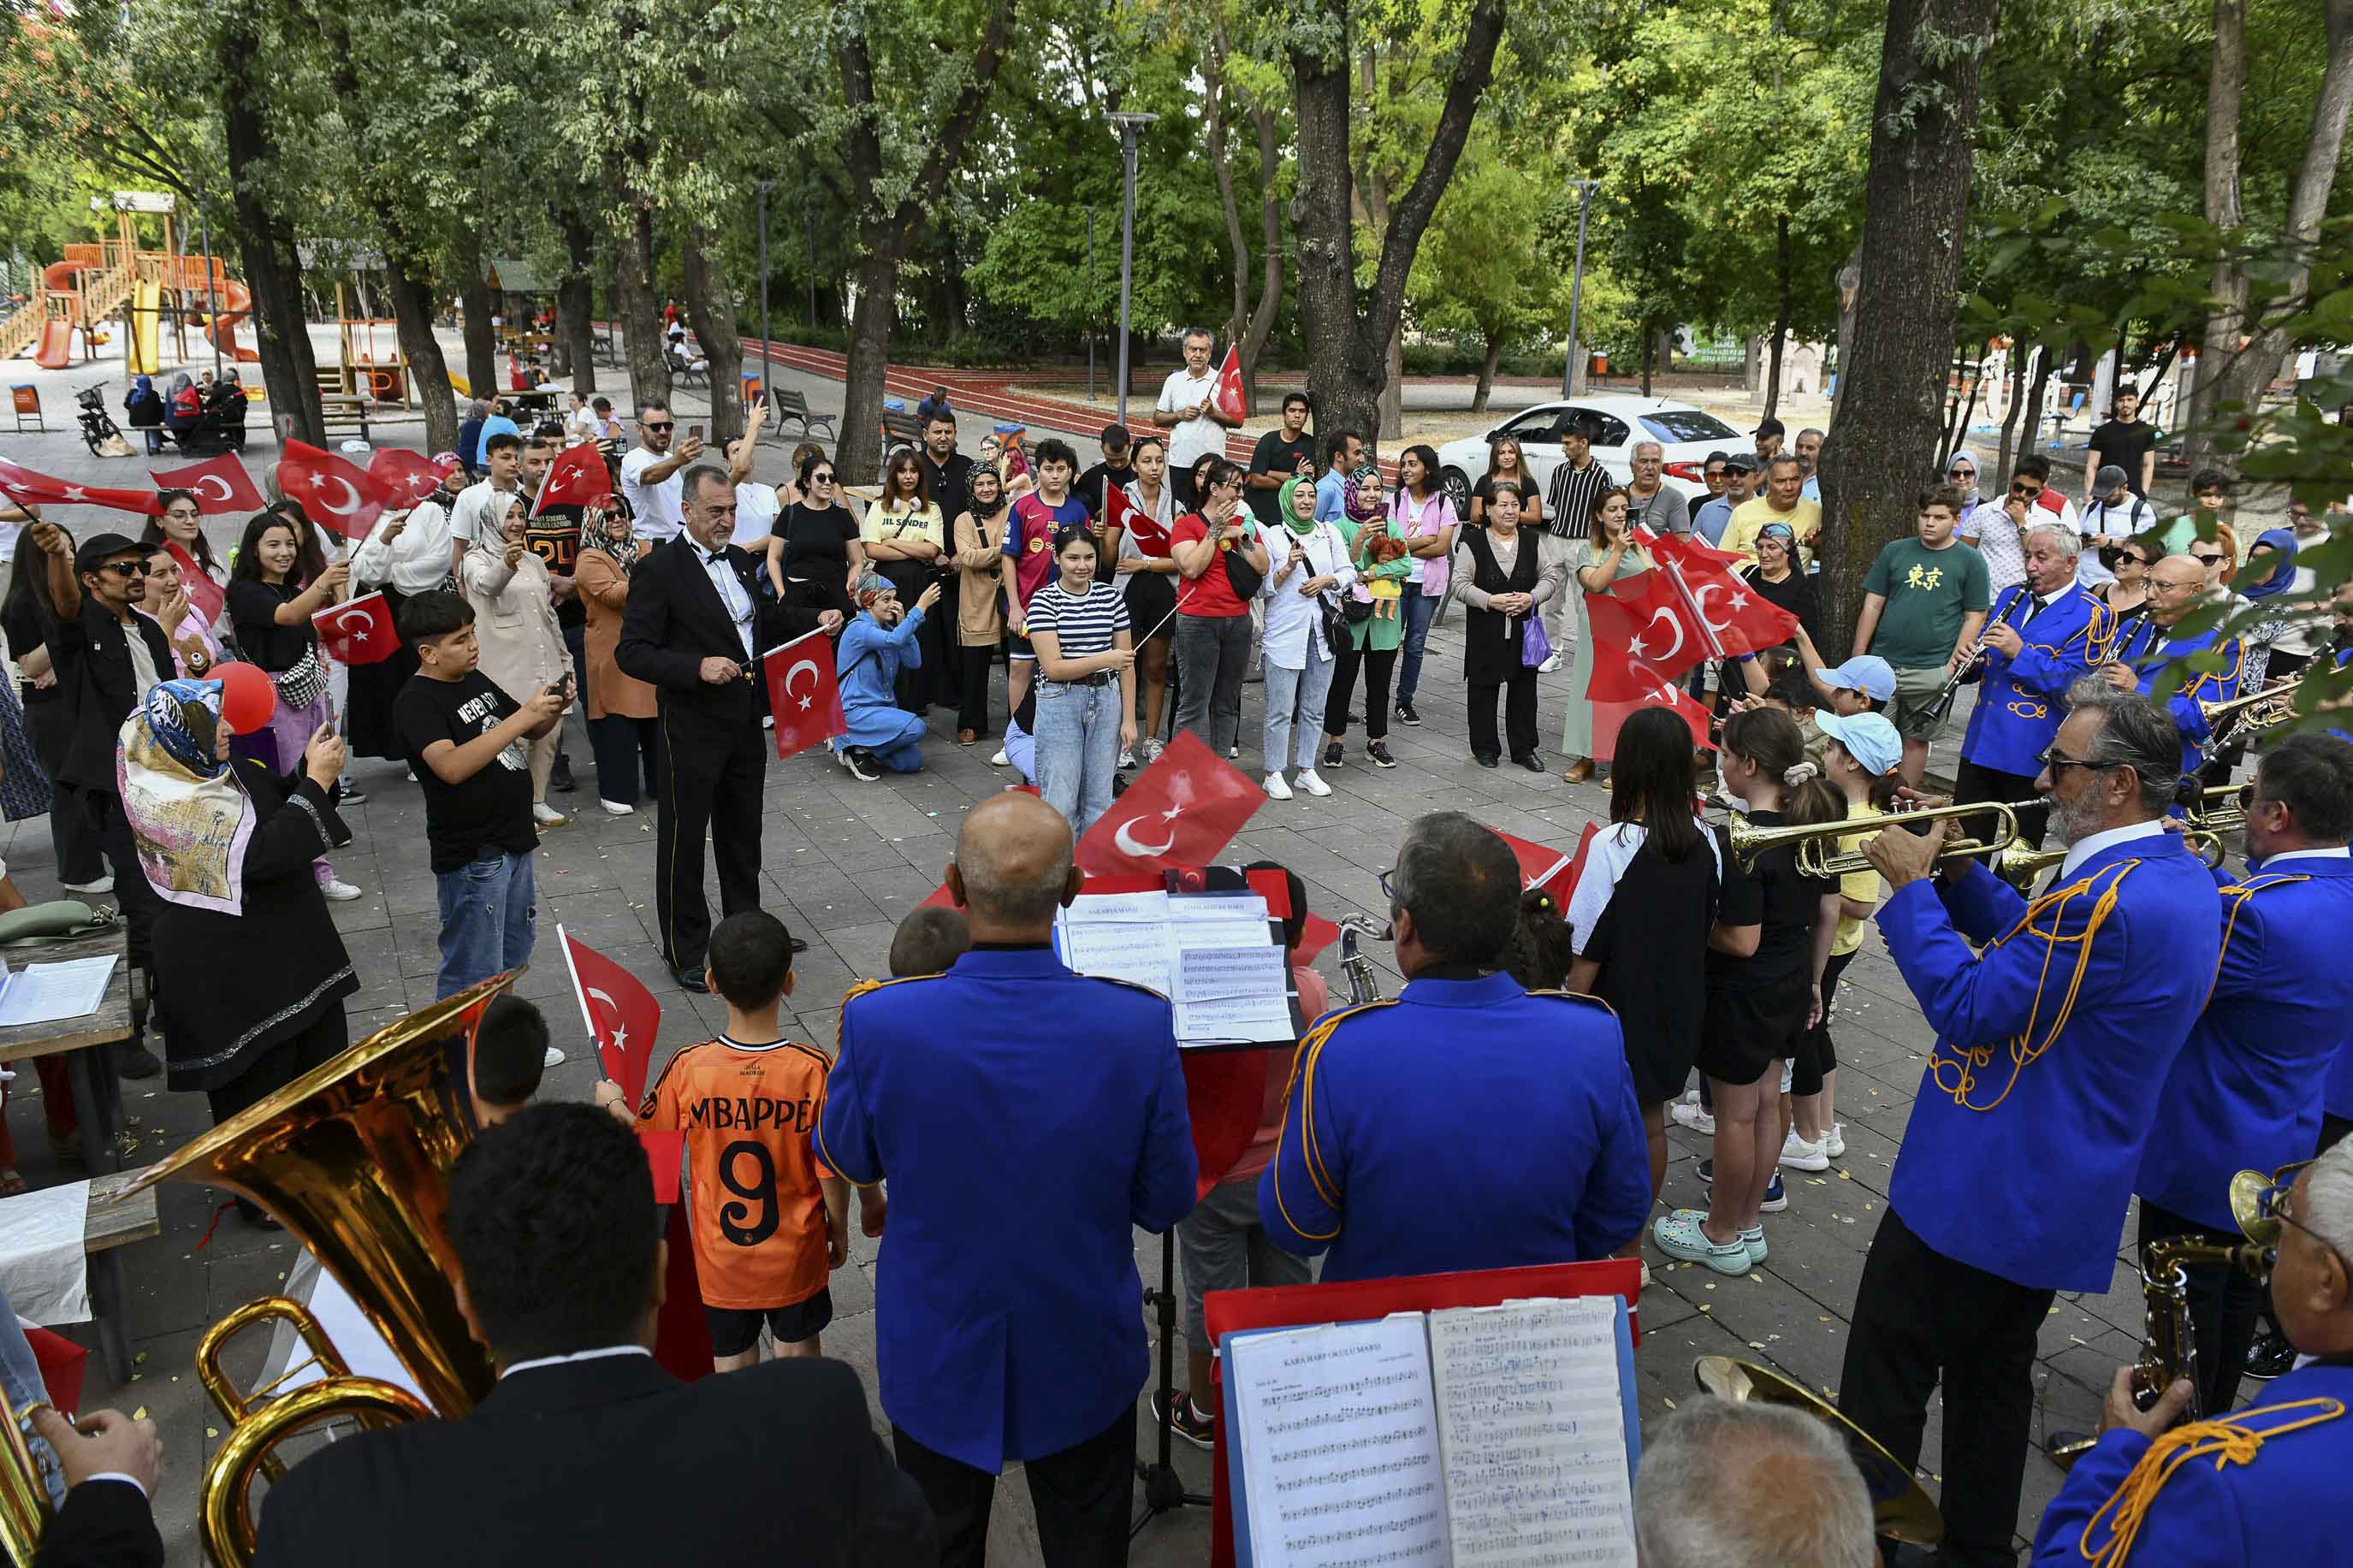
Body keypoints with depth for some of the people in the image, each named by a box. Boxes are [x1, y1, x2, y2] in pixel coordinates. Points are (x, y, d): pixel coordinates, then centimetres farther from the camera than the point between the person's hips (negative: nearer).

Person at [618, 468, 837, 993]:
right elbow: (631, 651, -17)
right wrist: (697, 667, -28)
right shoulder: (659, 570, -14)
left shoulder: (737, 559, 8)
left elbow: (760, 619, 24)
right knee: (684, 837, 5)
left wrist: (813, 619, 8)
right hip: (692, 727, -7)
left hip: (745, 720, 7)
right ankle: (685, 950, 17)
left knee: (742, 830, 20)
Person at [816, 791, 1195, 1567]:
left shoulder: (879, 1021, -27)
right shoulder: (1140, 1024, -26)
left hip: (937, 1356, 0)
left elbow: (848, 1160, -6)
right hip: (1083, 1358, 0)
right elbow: (1166, 1203, -12)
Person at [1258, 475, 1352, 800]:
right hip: (1285, 635, -4)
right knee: (1281, 710, -3)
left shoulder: (1330, 533, 11)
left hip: (1322, 631, 4)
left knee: (1314, 709, 10)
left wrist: (1327, 580, -8)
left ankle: (1306, 770, 20)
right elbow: (1263, 588, -2)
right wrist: (1288, 568, -17)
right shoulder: (1273, 536, 0)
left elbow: (1349, 572, 10)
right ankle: (1274, 773, 7)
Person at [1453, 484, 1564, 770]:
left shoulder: (1531, 542, 8)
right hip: (1485, 631, -3)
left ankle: (1524, 749, 16)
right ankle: (1485, 748, 16)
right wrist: (1491, 601, -18)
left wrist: (1533, 598, -9)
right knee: (1484, 689, 4)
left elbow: (1552, 576, 9)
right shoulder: (1472, 543, -3)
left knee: (1524, 690, 7)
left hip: (1524, 629, 3)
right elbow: (1461, 584, -7)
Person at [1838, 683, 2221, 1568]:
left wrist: (1911, 887, -17)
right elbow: (2034, 942, 13)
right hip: (2062, 1193, 10)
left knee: (1889, 1376, 6)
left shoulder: (2104, 898, -29)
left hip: (1979, 1187, -9)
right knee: (1994, 1374, 22)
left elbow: (1968, 1009, -25)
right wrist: (1954, 873, 0)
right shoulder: (2182, 877, 4)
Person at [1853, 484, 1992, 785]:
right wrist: (1857, 659, 2)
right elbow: (1872, 606, 8)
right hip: (1882, 663, 1)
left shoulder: (1970, 561, 3)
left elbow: (1974, 617, 2)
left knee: (1916, 738, 8)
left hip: (1932, 670, -1)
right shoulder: (1894, 552, 8)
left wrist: (1953, 664, -7)